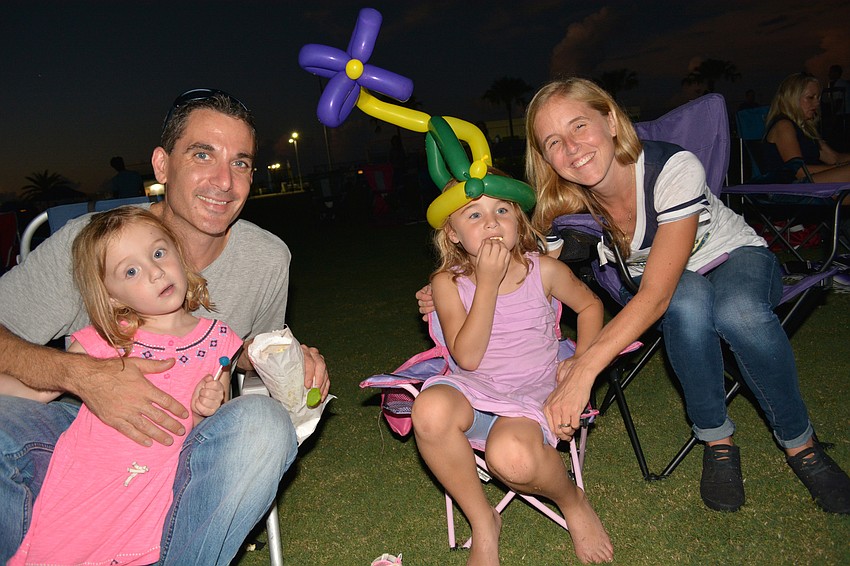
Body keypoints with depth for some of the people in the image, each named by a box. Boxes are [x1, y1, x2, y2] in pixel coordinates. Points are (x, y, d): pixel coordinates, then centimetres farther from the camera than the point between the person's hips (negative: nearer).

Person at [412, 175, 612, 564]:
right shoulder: (448, 283, -5)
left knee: (511, 456, -36)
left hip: (533, 393, -1)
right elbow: (467, 357, -15)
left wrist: (580, 361, 1)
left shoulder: (543, 270, -3)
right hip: (476, 389, 2)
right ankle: (482, 523, -9)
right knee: (431, 410, -35)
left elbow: (589, 304, 16)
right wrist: (488, 283, -20)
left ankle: (571, 500, 4)